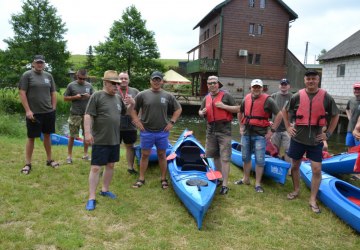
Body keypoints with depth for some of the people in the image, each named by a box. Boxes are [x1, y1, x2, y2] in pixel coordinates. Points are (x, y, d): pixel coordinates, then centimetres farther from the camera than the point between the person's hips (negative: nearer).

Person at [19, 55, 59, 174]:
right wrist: (28, 110, -13)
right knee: (31, 137, 4)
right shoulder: (27, 75, -3)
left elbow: (53, 93, 13)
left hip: (49, 112, 4)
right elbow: (22, 93, -7)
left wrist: (53, 108, 6)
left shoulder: (48, 76, 10)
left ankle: (49, 160, 26)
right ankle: (27, 163, 14)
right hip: (33, 113, -4)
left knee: (47, 135, 14)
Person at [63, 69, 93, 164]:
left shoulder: (89, 85, 7)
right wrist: (75, 97, -14)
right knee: (72, 135, 2)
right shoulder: (71, 85, 0)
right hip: (75, 114, -3)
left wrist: (89, 96, -10)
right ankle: (69, 155, 13)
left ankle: (85, 154, 22)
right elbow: (65, 98, 2)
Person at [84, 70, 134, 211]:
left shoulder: (118, 98, 9)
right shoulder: (97, 96, -9)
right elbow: (88, 115, -12)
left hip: (114, 140, 7)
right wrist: (87, 132, -19)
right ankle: (91, 198, 6)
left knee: (111, 165, 15)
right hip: (100, 140, -6)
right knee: (96, 168, -2)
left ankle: (105, 190, 33)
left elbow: (126, 113, 22)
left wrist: (132, 104, 3)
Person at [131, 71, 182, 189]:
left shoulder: (168, 96, 2)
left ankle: (163, 178, 24)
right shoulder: (142, 95, -2)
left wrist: (172, 122, 2)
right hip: (146, 131, -1)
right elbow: (132, 108, 6)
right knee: (145, 155, 8)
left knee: (162, 155, 11)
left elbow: (178, 109, 10)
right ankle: (141, 178, 21)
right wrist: (137, 121, -2)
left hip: (162, 132, 1)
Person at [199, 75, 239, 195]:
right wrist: (202, 113, -2)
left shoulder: (226, 95, -2)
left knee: (225, 158, -6)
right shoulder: (206, 98, 13)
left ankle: (224, 184, -2)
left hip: (224, 131, -6)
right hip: (211, 131, 6)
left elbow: (237, 109, -4)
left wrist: (224, 106, -17)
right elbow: (200, 112, 23)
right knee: (214, 156, 16)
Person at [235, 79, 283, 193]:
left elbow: (279, 115, -9)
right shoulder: (246, 99, 7)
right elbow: (240, 113, 24)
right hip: (246, 134, 5)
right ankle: (246, 179, 32)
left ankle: (258, 184, 12)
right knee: (246, 158, 16)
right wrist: (241, 126, 16)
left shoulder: (268, 100, -8)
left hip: (260, 135, -5)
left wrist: (272, 130, -9)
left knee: (259, 160, 1)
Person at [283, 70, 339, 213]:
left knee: (317, 170, -2)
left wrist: (328, 133, 2)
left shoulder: (326, 97, -3)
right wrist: (288, 127, 6)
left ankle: (313, 200, 13)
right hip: (298, 138, 1)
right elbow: (285, 111, 14)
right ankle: (296, 190, 35)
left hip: (315, 140, -1)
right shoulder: (298, 96, -2)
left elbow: (335, 116, 9)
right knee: (295, 166, 13)